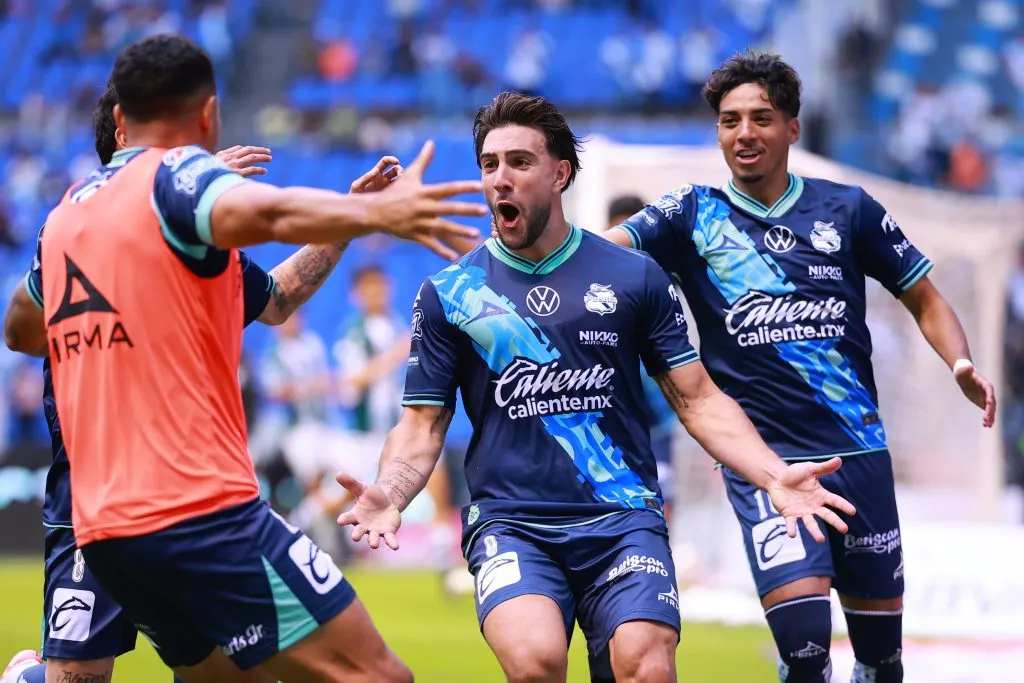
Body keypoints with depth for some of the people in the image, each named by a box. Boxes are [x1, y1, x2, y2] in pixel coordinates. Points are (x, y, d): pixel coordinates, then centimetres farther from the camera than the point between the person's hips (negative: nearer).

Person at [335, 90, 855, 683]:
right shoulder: (448, 295, 7)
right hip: (509, 524, -1)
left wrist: (774, 475, -6)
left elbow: (698, 399, 9)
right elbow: (423, 424, 9)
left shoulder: (634, 276, 7)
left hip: (624, 519, 1)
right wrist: (390, 492, -12)